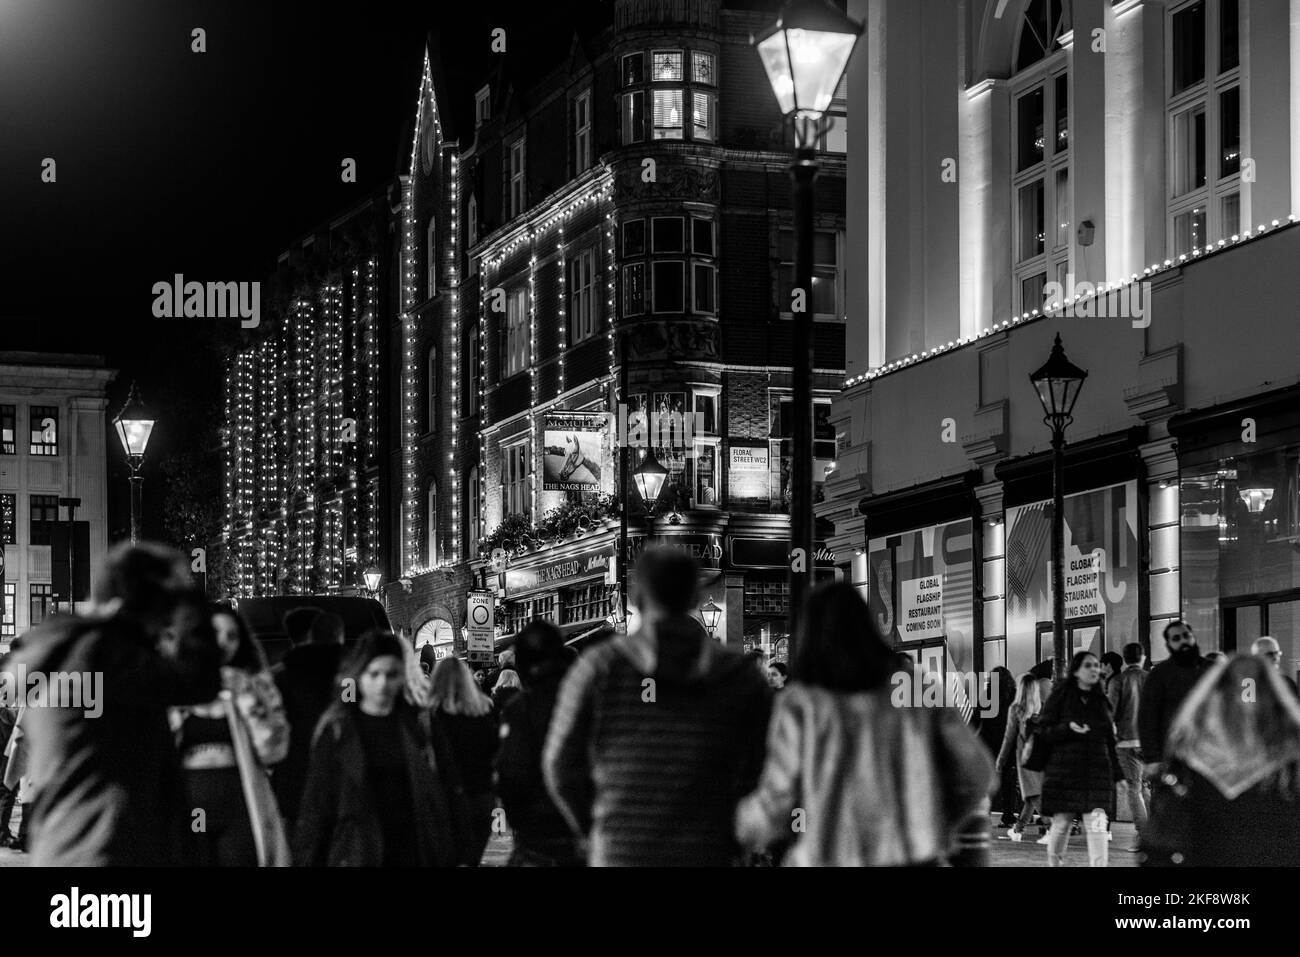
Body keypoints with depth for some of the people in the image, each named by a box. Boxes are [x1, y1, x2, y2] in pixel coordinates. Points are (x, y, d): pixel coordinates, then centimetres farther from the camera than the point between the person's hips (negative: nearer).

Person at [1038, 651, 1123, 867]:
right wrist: (1068, 728, -19)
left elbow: (1109, 739, 17)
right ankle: (1054, 863, 24)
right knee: (1061, 822, 4)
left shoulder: (1101, 700, 13)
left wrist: (1117, 773, 12)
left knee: (1097, 824, -12)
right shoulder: (1060, 697, 2)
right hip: (1064, 772, -2)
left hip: (1098, 772, 2)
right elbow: (1043, 731, -2)